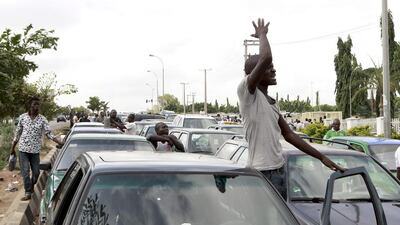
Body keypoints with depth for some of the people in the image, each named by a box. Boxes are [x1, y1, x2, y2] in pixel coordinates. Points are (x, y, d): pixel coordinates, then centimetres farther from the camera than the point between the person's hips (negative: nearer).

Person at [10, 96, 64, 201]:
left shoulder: (42, 119, -3)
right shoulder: (22, 117, -1)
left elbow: (49, 134, -6)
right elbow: (17, 133, 7)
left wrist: (60, 143, -19)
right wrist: (13, 148, 10)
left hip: (35, 150, 1)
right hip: (23, 149, -1)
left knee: (36, 172, 7)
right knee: (25, 172, -4)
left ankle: (33, 191, 27)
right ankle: (28, 192, 5)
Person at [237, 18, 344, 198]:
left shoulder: (272, 103, 17)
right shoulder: (246, 92, -9)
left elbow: (289, 135, 19)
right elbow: (266, 57, -23)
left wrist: (322, 157, 17)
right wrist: (262, 34, -2)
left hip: (278, 171, 9)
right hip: (262, 173, -9)